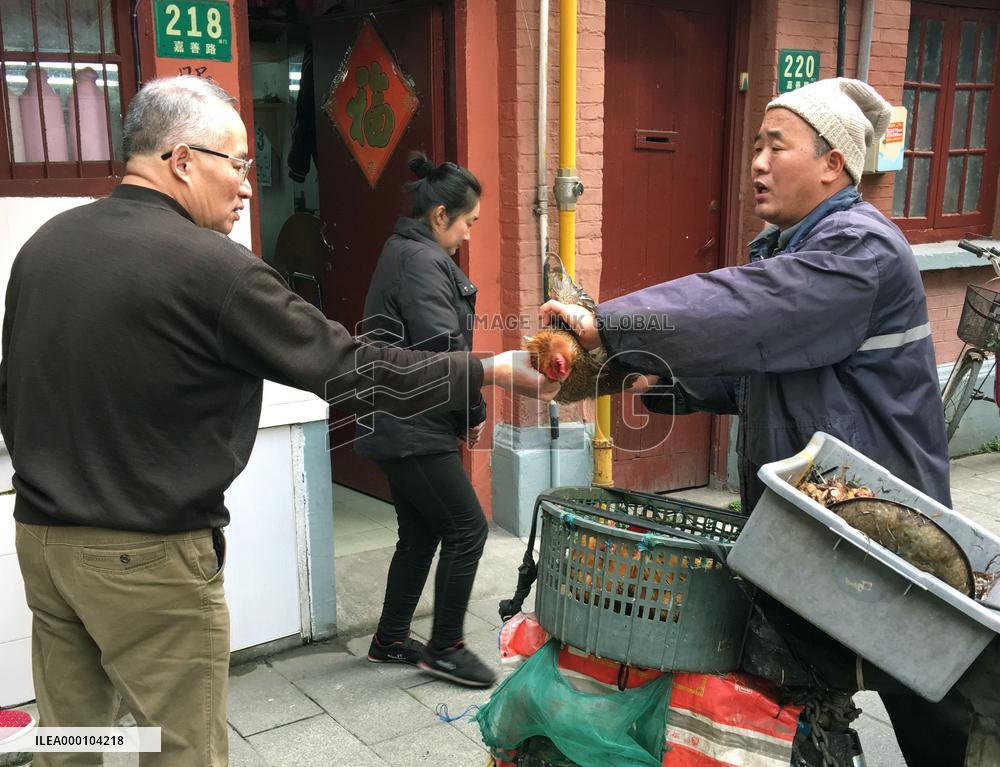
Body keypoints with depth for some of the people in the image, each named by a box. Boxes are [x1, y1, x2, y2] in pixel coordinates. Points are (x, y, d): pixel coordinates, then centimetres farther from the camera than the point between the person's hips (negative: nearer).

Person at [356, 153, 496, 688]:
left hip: (400, 427, 10)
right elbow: (443, 348, -24)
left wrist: (463, 412, 11)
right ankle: (445, 648, 11)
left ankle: (390, 641, 27)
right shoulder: (423, 260, -16)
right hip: (415, 429, -10)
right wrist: (475, 411, -9)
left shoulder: (404, 252, 17)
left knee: (420, 534, 16)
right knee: (467, 528, -1)